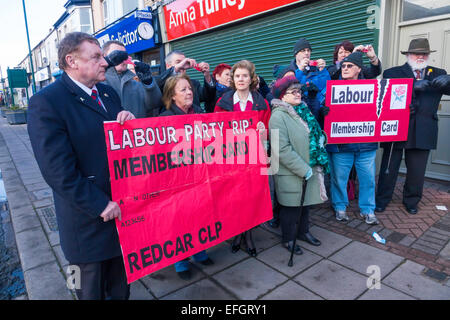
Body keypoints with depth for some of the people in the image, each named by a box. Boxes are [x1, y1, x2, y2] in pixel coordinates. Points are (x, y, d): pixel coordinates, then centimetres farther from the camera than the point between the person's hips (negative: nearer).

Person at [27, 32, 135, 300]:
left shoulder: (109, 93, 6)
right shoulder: (46, 102, -16)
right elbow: (59, 171, -21)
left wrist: (129, 122, -11)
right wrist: (101, 206, -18)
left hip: (124, 210, 6)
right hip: (89, 221, -6)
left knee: (121, 287, 25)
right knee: (93, 290, 19)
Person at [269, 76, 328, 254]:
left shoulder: (302, 110, 9)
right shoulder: (278, 116, -18)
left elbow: (315, 133, 24)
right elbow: (282, 150, -24)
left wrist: (320, 138, 4)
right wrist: (303, 169, -22)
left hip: (309, 168, 8)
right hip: (291, 173, -8)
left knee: (305, 202, 21)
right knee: (291, 206, 7)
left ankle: (303, 231, 42)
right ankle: (288, 239, 27)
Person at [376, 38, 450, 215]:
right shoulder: (392, 72, 3)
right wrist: (413, 86, -26)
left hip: (423, 132, 3)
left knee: (417, 171, 11)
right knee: (389, 167, 6)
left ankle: (411, 201, 30)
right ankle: (382, 200, 21)